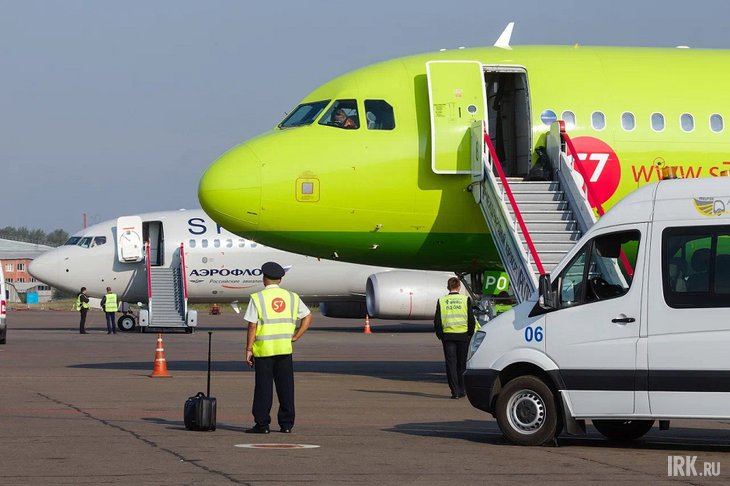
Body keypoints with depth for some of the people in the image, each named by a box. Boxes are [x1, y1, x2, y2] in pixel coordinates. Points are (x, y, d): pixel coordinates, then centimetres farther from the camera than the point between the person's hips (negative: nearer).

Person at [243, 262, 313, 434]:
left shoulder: (257, 298, -5)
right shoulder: (291, 297, 8)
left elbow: (252, 327, -9)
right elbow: (308, 317, 9)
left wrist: (248, 349, -4)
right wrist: (295, 337, 9)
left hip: (263, 349, -3)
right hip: (285, 349, 3)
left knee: (263, 387, 1)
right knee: (286, 387, 8)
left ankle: (262, 424, 0)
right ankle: (286, 424, 9)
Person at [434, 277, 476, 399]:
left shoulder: (442, 301, 1)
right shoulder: (466, 299, -2)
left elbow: (437, 321, 2)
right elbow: (471, 319, -1)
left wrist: (440, 334, 12)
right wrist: (471, 333, 10)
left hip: (448, 335, 0)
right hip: (463, 335, 0)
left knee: (451, 364, 3)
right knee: (462, 364, 11)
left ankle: (455, 390, -4)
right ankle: (462, 389, 15)